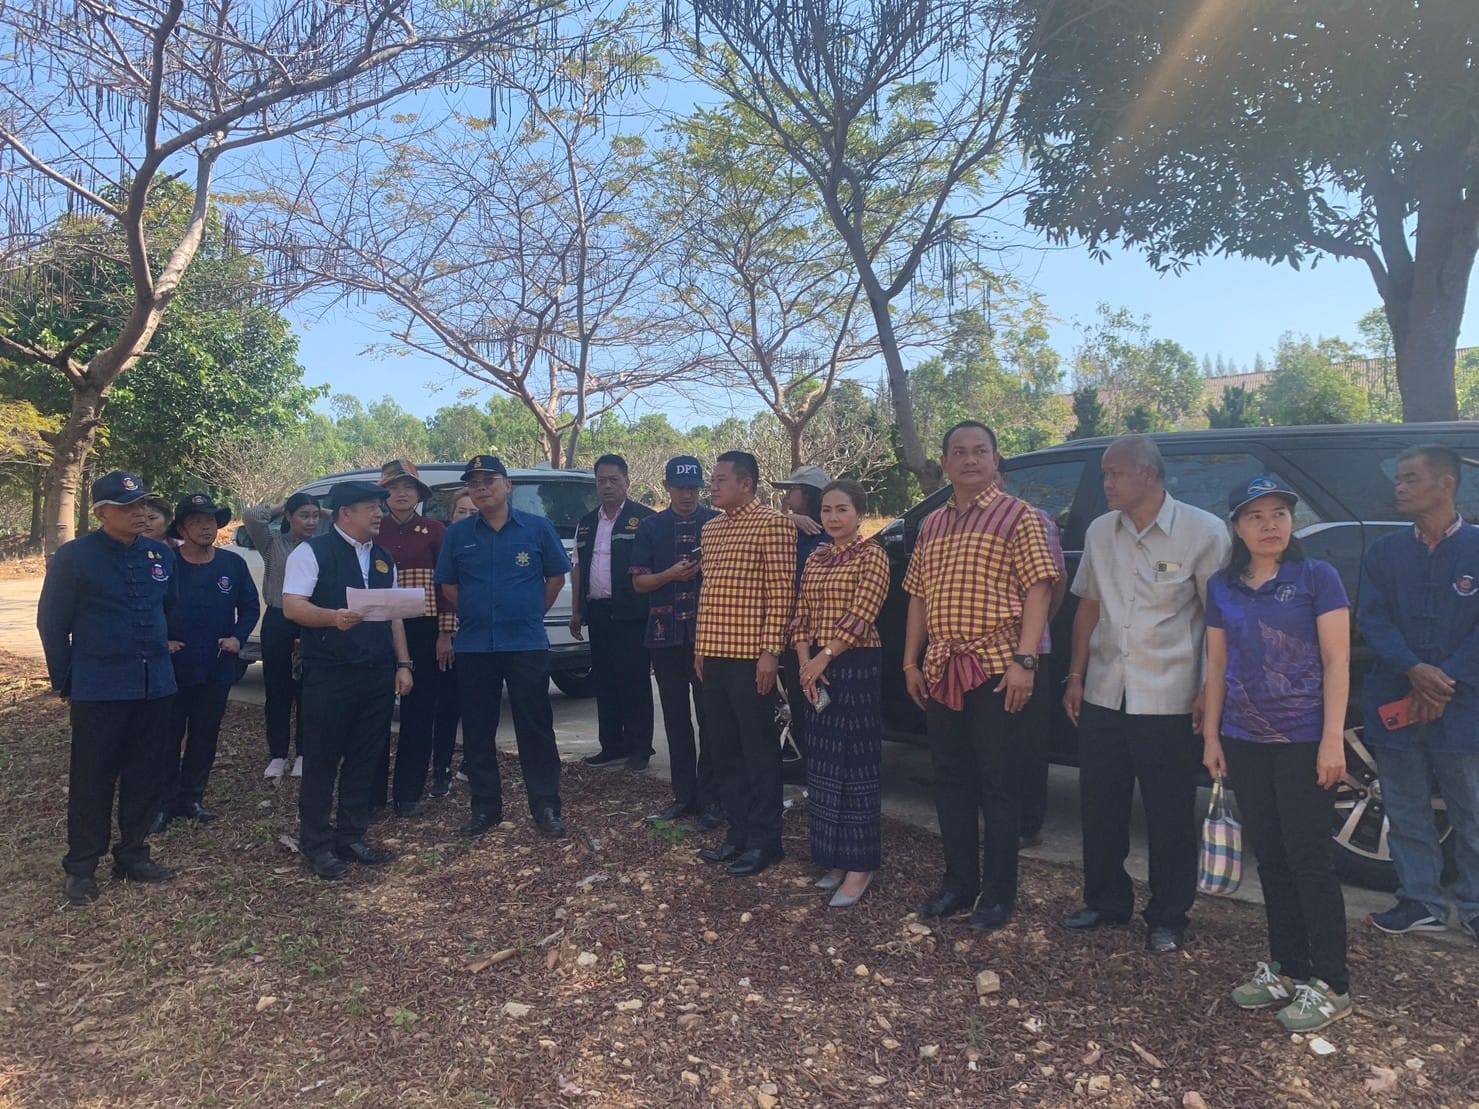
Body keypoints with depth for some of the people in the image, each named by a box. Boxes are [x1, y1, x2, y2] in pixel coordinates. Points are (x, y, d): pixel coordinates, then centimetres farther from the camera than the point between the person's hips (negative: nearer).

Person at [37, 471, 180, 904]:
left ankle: (132, 855, 25)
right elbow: (52, 623, -3)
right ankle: (80, 868, 17)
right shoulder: (73, 557, -8)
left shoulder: (161, 555, 6)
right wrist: (66, 681, 0)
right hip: (99, 690, -5)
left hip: (154, 686, 5)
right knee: (92, 780, 4)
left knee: (146, 775, 11)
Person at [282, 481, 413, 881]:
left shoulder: (383, 558, 15)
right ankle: (317, 846, 16)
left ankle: (352, 839, 24)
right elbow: (292, 606, -14)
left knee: (365, 761, 11)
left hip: (378, 675, 6)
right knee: (321, 761, 3)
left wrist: (403, 664, 10)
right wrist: (332, 617, -33)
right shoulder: (313, 552, -5)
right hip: (329, 675, -6)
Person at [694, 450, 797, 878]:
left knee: (758, 750, 1)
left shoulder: (771, 523, -8)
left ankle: (765, 840, 13)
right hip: (714, 655, 8)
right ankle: (739, 831, 26)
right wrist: (700, 646, 15)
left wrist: (771, 651, -17)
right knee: (724, 750, 13)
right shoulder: (711, 528, 16)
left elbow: (781, 591, -12)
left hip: (751, 657, -8)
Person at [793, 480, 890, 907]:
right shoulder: (815, 559, 13)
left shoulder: (872, 555, -6)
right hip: (816, 671, 7)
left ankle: (860, 866, 7)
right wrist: (805, 664, -4)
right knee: (823, 763, 11)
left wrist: (824, 657, -15)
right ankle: (834, 857, 23)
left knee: (857, 764, -1)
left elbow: (861, 616, -15)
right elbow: (801, 616, 9)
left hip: (857, 668, -7)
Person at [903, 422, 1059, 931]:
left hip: (996, 669, -6)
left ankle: (998, 892, 15)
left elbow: (1037, 591, -8)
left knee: (999, 784, 2)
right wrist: (911, 662, 12)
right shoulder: (932, 524, 15)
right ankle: (958, 882, 26)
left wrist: (1024, 661, -17)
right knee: (951, 779, 12)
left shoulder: (1018, 516, -2)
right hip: (941, 671, 6)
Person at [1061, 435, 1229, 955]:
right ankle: (1106, 901, 31)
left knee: (1169, 815, 6)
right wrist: (1076, 675, 10)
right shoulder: (1100, 532, 8)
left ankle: (1167, 919, 23)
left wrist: (1211, 690, -10)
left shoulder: (1203, 532, -7)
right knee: (1100, 806, 13)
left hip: (1168, 699, -5)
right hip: (1103, 695, 5)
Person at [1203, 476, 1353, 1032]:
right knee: (1270, 857, 12)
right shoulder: (1222, 588, 7)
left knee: (1308, 859, -1)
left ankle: (1330, 985, 12)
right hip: (1245, 741, 5)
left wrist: (1333, 740, -13)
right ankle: (1286, 969, 25)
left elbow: (1336, 662, -8)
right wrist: (1211, 736, 8)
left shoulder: (1317, 578, -5)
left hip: (1303, 741, -4)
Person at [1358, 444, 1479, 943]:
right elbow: (1373, 620, 0)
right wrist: (1415, 670, -15)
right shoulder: (1383, 552, 8)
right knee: (1407, 814, 10)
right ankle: (1421, 903, 22)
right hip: (1394, 705, 3)